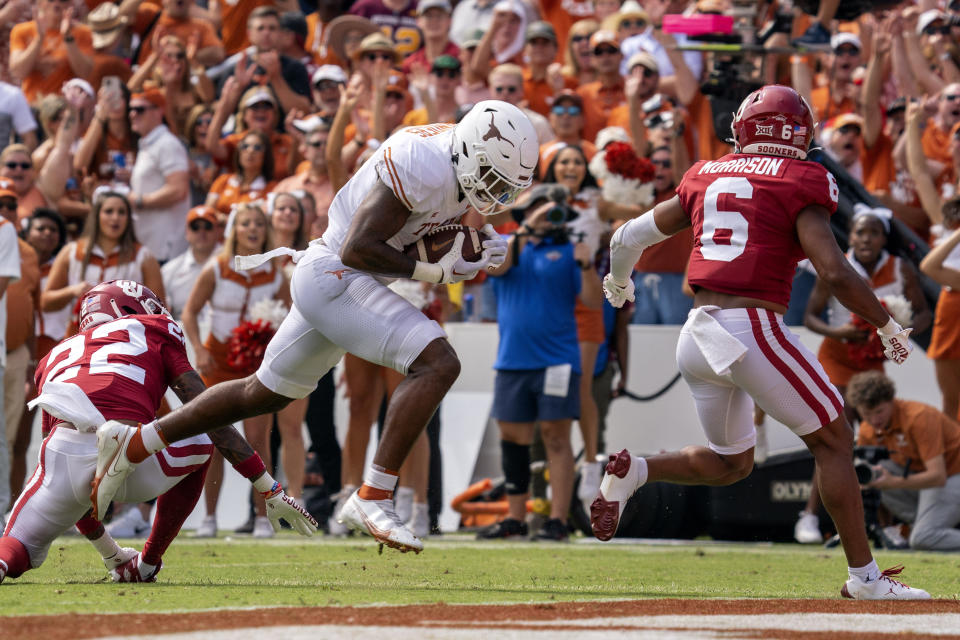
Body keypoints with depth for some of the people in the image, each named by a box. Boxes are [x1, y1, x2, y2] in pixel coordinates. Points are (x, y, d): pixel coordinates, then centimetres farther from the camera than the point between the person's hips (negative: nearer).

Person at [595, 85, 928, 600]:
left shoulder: (707, 178, 14)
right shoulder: (799, 186, -3)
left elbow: (629, 238, 22)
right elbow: (835, 272, -13)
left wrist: (618, 284, 43)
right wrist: (887, 325, 1)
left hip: (697, 337, 6)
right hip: (753, 330, -6)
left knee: (730, 463, 23)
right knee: (833, 441, 6)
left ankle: (634, 472, 1)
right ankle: (863, 576, 2)